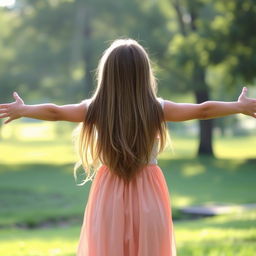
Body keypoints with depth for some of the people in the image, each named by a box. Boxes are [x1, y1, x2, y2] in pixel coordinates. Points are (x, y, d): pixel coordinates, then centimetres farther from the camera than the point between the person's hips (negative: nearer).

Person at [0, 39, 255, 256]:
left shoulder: (95, 109, -6)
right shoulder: (158, 109, -8)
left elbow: (54, 112, 8)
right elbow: (203, 110, 2)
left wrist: (22, 110, 25)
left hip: (110, 197, 1)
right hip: (148, 197, 0)